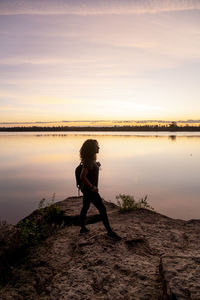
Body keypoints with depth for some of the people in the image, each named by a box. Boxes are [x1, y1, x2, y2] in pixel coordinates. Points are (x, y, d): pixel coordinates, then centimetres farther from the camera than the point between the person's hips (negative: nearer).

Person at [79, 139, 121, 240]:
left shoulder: (91, 160, 7)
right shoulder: (88, 161, -24)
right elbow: (82, 177, -32)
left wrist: (97, 165, 8)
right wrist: (93, 188, -24)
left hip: (86, 189, 11)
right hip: (90, 190, -11)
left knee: (85, 207, 20)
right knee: (102, 209, -3)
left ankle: (83, 228, 35)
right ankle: (109, 231, 7)